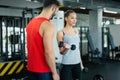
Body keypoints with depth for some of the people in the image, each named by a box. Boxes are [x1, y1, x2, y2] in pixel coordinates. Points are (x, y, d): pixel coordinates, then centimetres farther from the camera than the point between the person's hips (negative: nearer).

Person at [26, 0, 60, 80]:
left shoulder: (31, 22, 7)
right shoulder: (48, 25, -20)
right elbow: (48, 52, -24)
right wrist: (54, 73, -15)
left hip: (32, 67, 8)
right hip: (43, 70, -8)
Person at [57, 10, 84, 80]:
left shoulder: (76, 31, 9)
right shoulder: (61, 32, -8)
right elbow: (61, 52, -7)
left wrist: (81, 63, 15)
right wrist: (65, 48, -29)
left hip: (77, 63, 6)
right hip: (67, 64, -6)